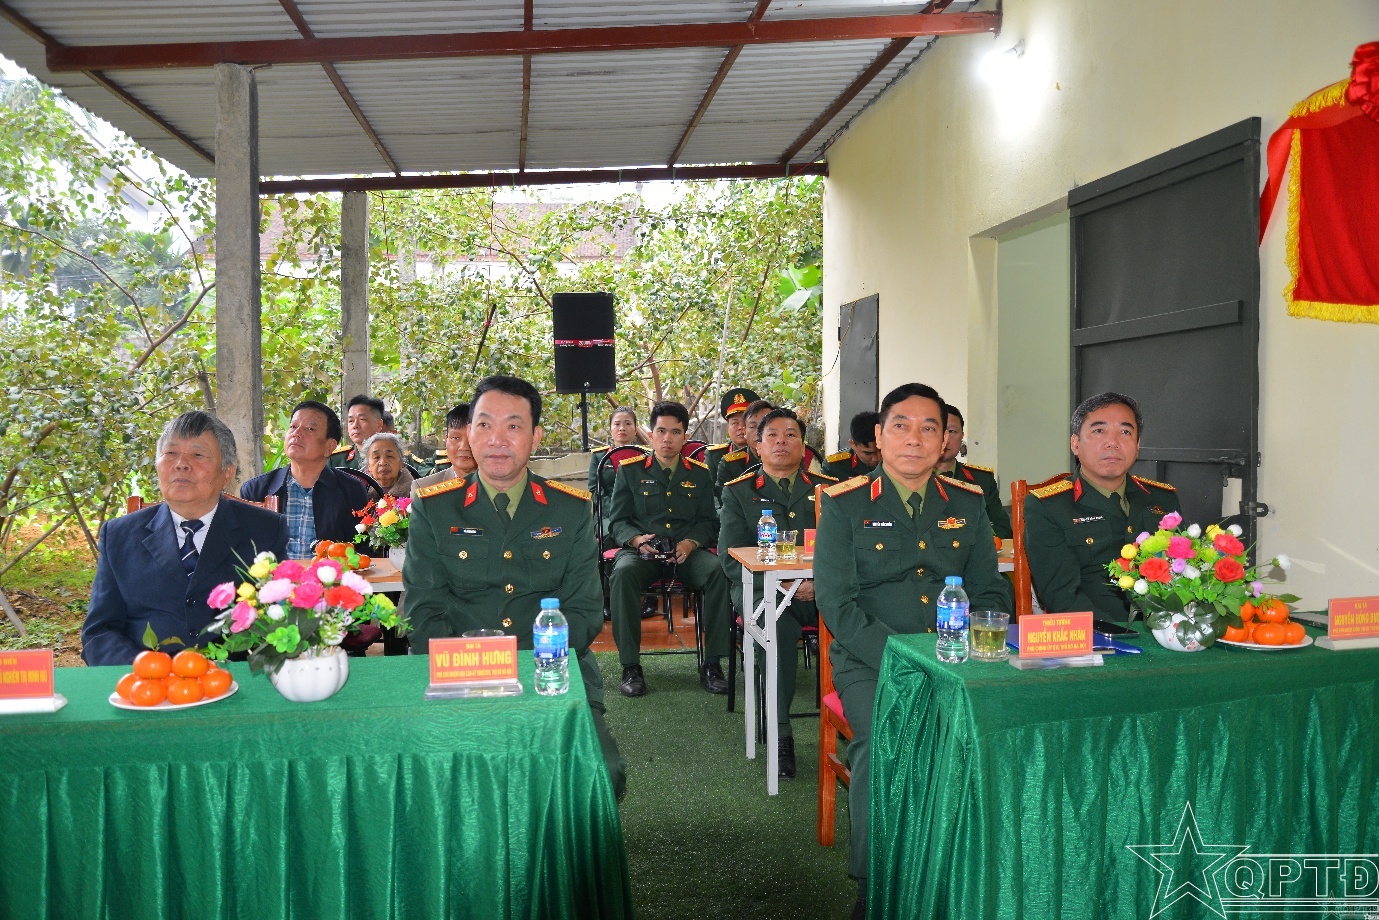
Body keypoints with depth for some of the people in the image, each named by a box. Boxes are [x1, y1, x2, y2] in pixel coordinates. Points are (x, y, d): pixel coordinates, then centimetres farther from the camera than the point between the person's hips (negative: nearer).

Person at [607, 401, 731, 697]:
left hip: (688, 552, 2)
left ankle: (712, 664, -20)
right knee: (622, 574, -36)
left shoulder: (699, 474, 16)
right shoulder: (630, 470, 10)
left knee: (720, 572, -31)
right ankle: (631, 667, -25)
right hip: (642, 551, -1)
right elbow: (617, 521, 7)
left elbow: (708, 521, 13)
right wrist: (636, 539, -15)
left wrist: (691, 542, -9)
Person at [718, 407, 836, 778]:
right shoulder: (738, 492, 11)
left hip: (821, 591, 2)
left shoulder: (828, 489, 17)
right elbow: (730, 559, 2)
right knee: (778, 625, -36)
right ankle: (780, 733, -27)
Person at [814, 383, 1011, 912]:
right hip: (870, 663, -3)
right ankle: (875, 888, -9)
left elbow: (991, 592, 15)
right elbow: (836, 601, -6)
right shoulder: (844, 505, 1)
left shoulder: (968, 504, 13)